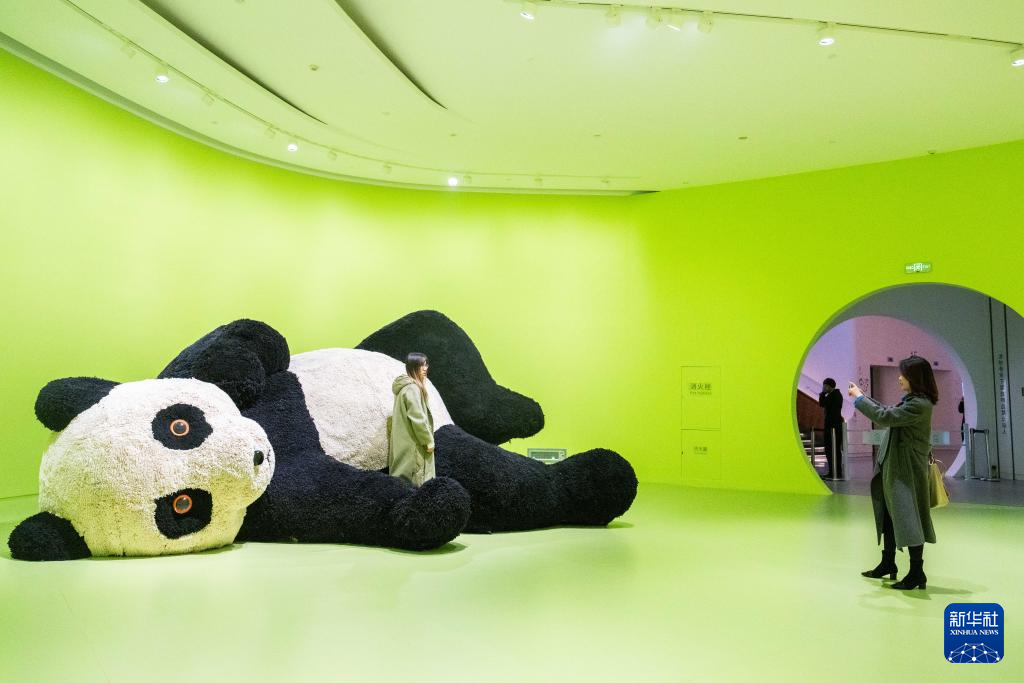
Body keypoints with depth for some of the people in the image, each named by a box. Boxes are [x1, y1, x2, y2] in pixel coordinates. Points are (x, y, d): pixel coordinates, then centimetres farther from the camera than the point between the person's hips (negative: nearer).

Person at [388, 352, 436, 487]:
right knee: (415, 477, -4)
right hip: (413, 442, -10)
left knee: (403, 475, 13)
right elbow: (418, 418, -22)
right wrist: (429, 440, -14)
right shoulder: (412, 388, -19)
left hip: (405, 440, 10)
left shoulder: (405, 386, 12)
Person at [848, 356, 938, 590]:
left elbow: (885, 417, -25)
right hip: (894, 468, 10)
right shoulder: (910, 400, 10)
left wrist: (859, 398, -15)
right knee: (889, 516, 18)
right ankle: (887, 564, 31)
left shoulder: (920, 404, -21)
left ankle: (916, 573, 9)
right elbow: (890, 412, 21)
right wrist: (864, 397, 12)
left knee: (908, 519, -2)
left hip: (907, 470, -10)